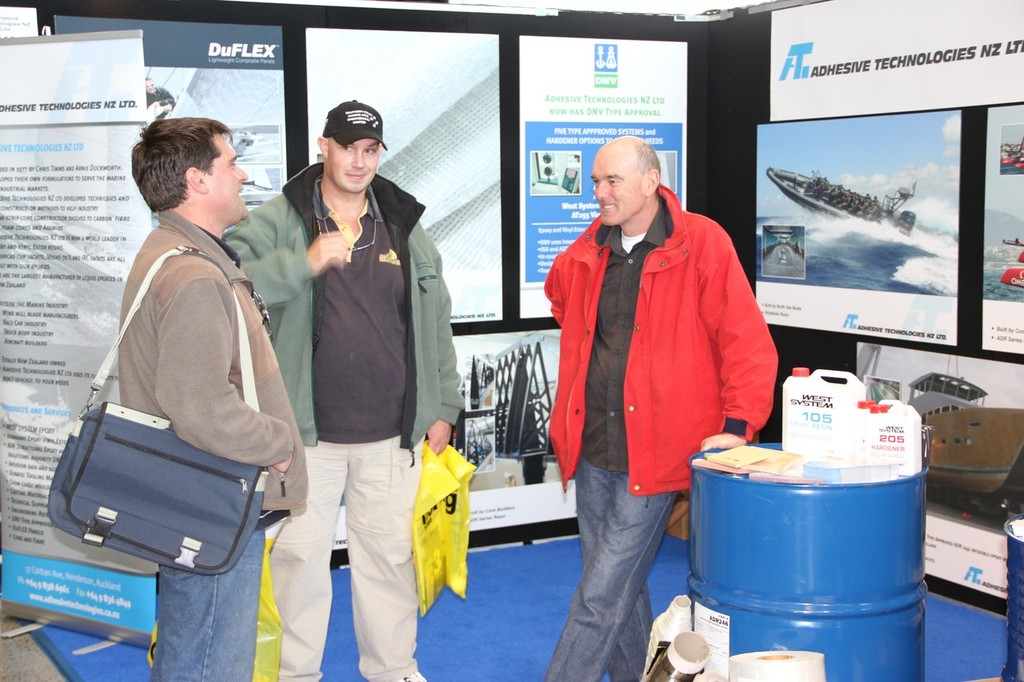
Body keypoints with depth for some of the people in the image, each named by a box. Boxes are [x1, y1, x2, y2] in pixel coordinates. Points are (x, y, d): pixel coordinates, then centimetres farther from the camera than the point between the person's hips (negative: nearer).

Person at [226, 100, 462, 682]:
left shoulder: (405, 224, 9)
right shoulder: (280, 220, -1)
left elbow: (436, 322, 12)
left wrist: (444, 408, 9)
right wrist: (304, 263, -24)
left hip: (391, 434, 2)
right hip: (308, 433, -2)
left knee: (390, 554, 11)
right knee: (301, 553, 7)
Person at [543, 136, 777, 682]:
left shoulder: (702, 243, -10)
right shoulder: (587, 252, 7)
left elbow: (748, 342, -11)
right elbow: (559, 295, 31)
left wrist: (738, 425, -16)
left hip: (652, 454, -6)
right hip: (591, 449, 6)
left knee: (600, 597, -5)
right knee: (622, 590, 17)